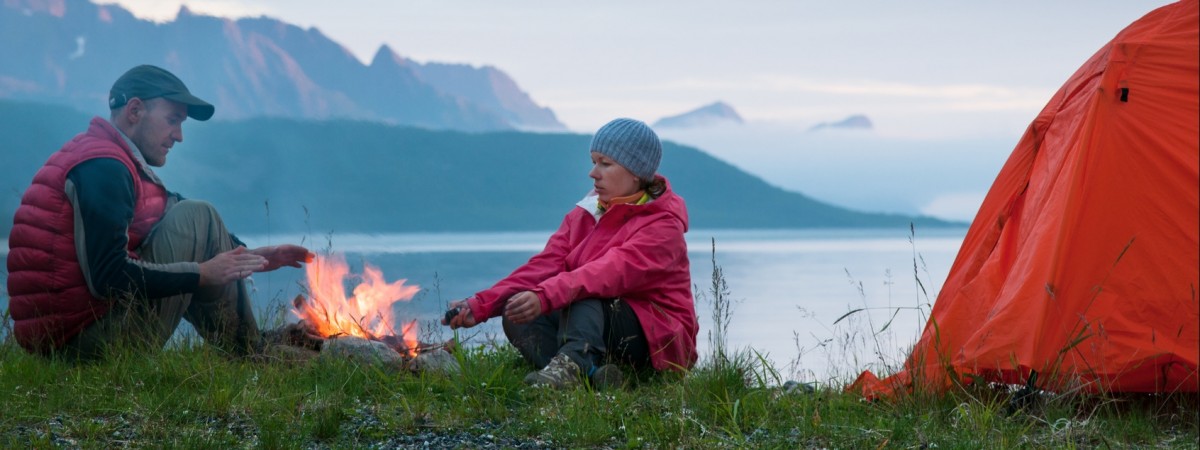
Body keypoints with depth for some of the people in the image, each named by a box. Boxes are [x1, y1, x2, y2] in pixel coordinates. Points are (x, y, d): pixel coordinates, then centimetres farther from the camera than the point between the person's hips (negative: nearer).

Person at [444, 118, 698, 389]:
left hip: (658, 339, -7)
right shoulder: (584, 215, 11)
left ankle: (572, 364, -61)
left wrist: (545, 297, -45)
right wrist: (481, 305, -18)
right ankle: (592, 375, -41)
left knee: (581, 297, -30)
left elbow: (613, 273, -30)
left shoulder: (663, 225, -11)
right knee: (516, 315, -15)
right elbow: (544, 266, -3)